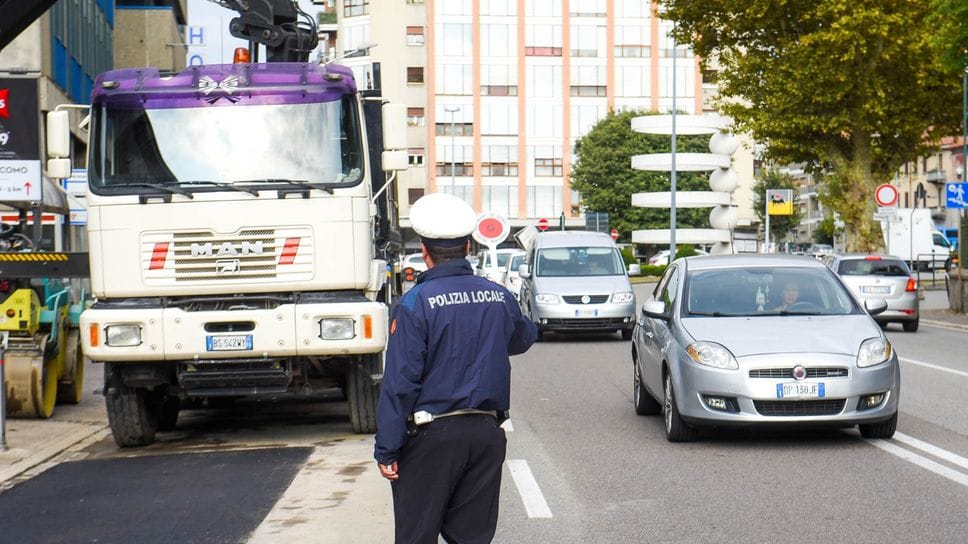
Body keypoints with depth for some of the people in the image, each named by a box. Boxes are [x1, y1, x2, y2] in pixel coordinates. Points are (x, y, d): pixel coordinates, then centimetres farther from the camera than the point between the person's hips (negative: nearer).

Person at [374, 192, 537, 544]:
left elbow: (400, 382, -14)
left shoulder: (416, 303, -12)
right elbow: (523, 338, 25)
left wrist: (387, 450, -10)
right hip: (486, 433, 5)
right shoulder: (499, 297, 3)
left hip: (431, 436, -5)